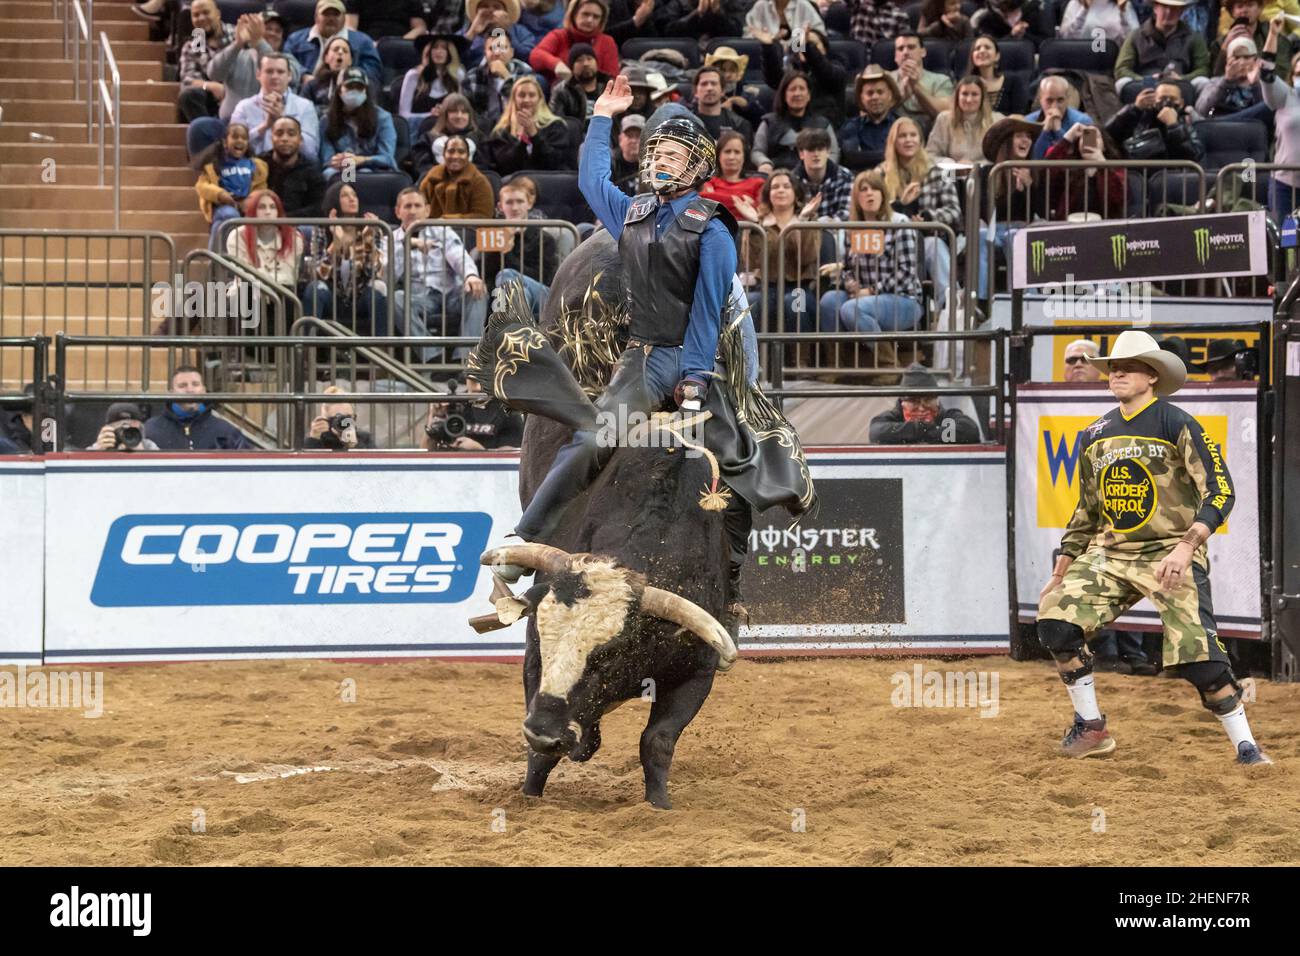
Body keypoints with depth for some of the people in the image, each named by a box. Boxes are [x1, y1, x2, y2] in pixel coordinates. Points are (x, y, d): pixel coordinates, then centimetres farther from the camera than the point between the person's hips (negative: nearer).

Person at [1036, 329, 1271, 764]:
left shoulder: (1177, 425, -7)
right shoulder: (1096, 435, 12)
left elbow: (1220, 490, -14)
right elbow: (1086, 510, 22)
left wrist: (1186, 548, -26)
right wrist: (1061, 572, 16)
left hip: (1170, 553, -6)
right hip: (1110, 552, 6)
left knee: (1197, 654, -18)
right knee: (1055, 619, -13)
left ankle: (1246, 747, -4)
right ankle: (1090, 728, 1)